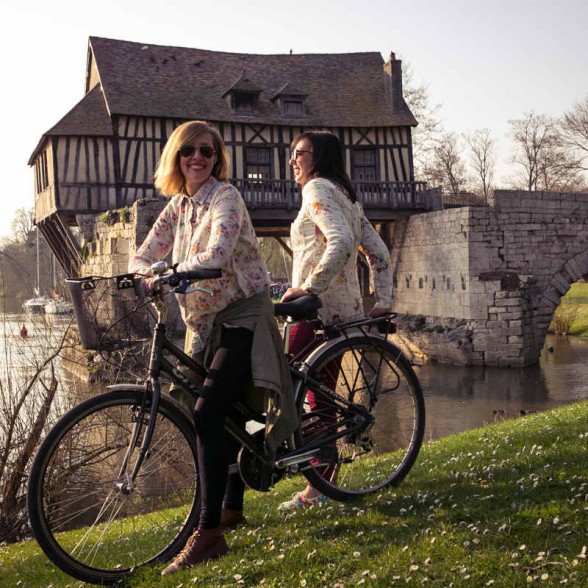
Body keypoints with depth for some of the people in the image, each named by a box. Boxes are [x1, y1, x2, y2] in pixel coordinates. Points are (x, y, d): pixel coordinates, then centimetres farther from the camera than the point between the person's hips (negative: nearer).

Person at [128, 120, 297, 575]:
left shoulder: (225, 197, -12)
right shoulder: (178, 205, 11)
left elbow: (218, 254, -29)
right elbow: (144, 256, 7)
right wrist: (146, 273, -17)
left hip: (243, 317, -8)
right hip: (206, 321, 8)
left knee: (208, 414, -20)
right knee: (227, 412, 16)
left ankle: (209, 533, -15)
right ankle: (232, 508, 32)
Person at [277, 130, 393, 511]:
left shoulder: (318, 188, -7)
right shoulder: (346, 196, 21)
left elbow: (339, 241, -25)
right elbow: (379, 253, 19)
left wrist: (308, 288, -24)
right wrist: (383, 302, 17)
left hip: (319, 309, -10)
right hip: (345, 309, 10)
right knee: (320, 398, 12)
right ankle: (319, 487, 17)